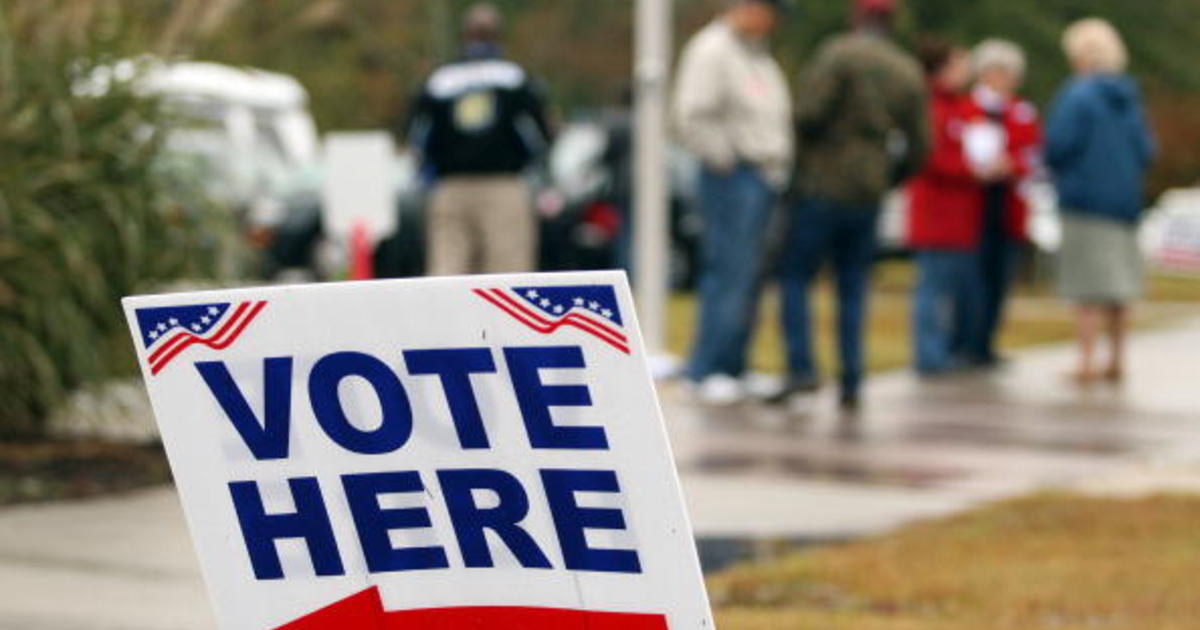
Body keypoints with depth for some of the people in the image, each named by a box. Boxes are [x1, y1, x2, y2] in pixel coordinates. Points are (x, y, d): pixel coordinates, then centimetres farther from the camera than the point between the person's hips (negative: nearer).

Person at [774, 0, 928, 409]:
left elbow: (809, 114, -18)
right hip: (869, 195, 5)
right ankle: (851, 384, 6)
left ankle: (801, 368, -13)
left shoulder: (838, 55, -8)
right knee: (853, 290, 10)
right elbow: (919, 147, 8)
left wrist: (803, 145, 3)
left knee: (795, 277, 1)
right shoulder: (909, 72, 9)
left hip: (823, 187, -5)